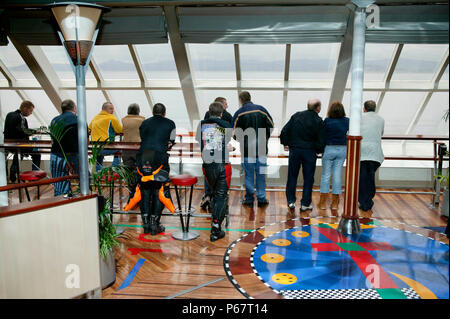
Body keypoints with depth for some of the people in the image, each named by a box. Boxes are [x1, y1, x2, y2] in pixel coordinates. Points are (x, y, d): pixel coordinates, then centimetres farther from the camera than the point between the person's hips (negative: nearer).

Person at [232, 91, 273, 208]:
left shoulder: (239, 113, -3)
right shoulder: (261, 109, 2)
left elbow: (234, 132, -3)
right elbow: (271, 125, 3)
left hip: (247, 148, -1)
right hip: (261, 148, 2)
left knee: (249, 174, 6)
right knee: (261, 173, 9)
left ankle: (249, 199, 13)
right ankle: (261, 198, 14)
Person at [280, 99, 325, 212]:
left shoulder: (296, 116, 2)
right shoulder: (318, 121, -6)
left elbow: (284, 131, 2)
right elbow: (321, 140, -7)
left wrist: (285, 143, 13)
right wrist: (318, 151, 9)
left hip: (294, 150, 3)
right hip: (309, 152, -2)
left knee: (292, 176, 13)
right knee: (308, 178, 7)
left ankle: (291, 201, 18)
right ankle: (305, 204, 11)